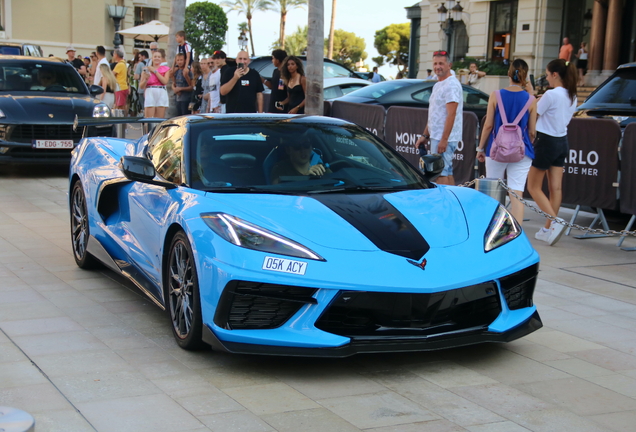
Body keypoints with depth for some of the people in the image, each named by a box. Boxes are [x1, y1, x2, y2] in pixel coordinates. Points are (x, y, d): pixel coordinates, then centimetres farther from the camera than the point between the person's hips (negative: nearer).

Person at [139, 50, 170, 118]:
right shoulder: (146, 69, 12)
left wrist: (155, 71, -3)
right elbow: (141, 86, 9)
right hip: (150, 93, 0)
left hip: (162, 93, 1)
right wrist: (146, 79, -10)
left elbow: (165, 81, -5)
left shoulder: (165, 69, 13)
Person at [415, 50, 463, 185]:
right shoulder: (437, 85, 19)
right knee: (447, 171, 12)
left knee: (441, 172, -12)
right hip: (436, 137, 10)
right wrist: (425, 135, 20)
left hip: (444, 138, -10)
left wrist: (444, 139, -24)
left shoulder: (451, 85, -13)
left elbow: (451, 114, -20)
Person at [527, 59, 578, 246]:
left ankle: (555, 221, -13)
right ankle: (548, 229, 14)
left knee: (534, 187, 1)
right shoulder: (572, 96, 8)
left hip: (546, 141, -8)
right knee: (555, 188, 8)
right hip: (562, 142, 8)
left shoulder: (551, 94, -18)